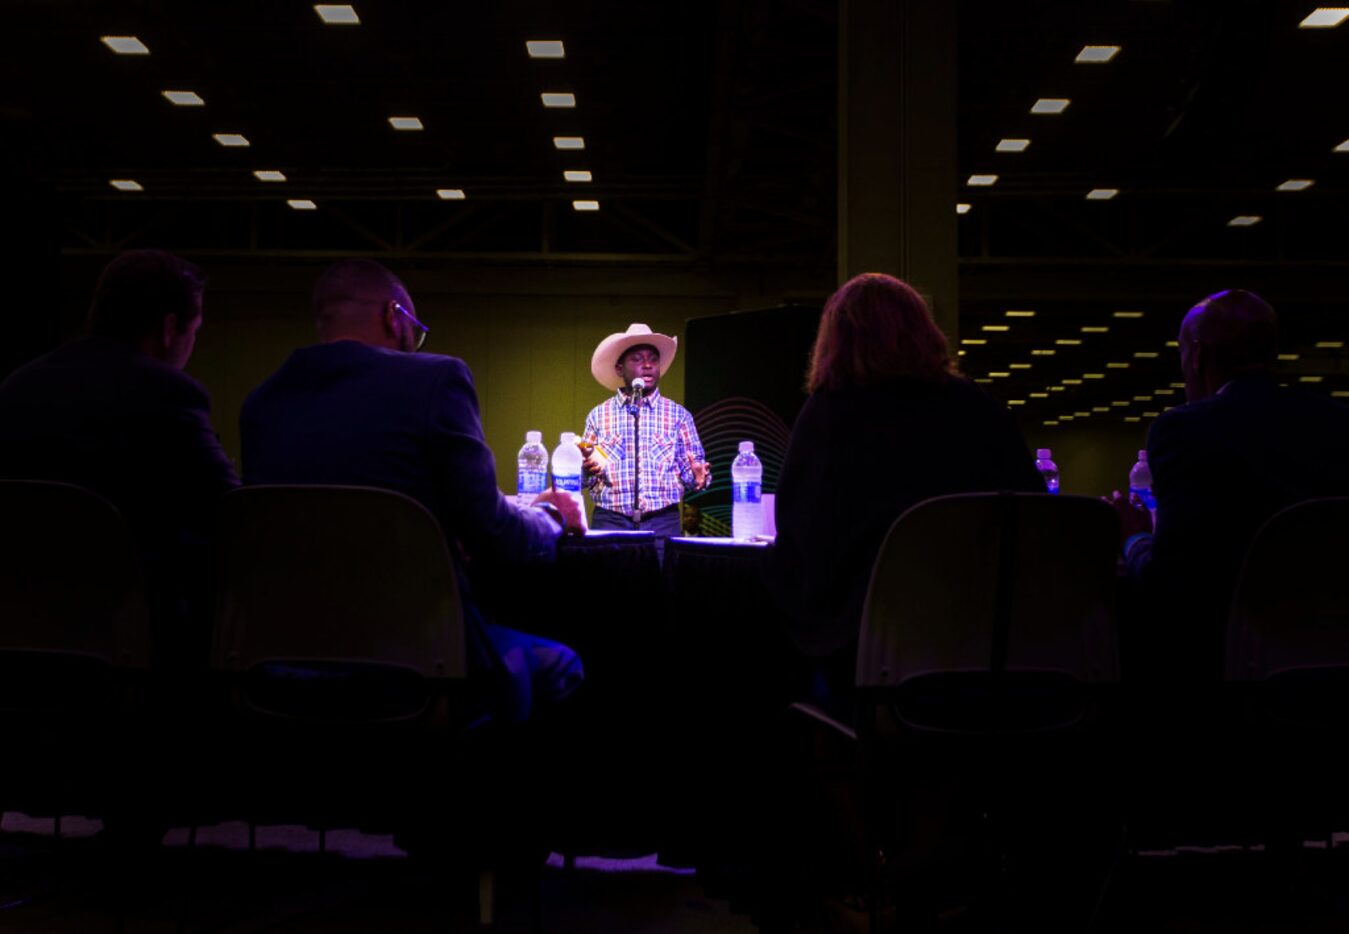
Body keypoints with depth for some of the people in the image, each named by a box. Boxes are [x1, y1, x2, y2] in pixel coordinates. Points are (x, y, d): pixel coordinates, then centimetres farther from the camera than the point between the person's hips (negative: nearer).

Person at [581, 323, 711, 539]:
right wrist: (586, 469, -10)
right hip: (609, 521, 0)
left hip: (663, 522, 0)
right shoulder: (599, 415, 9)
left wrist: (697, 477, -14)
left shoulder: (678, 415, 8)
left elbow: (689, 470, 8)